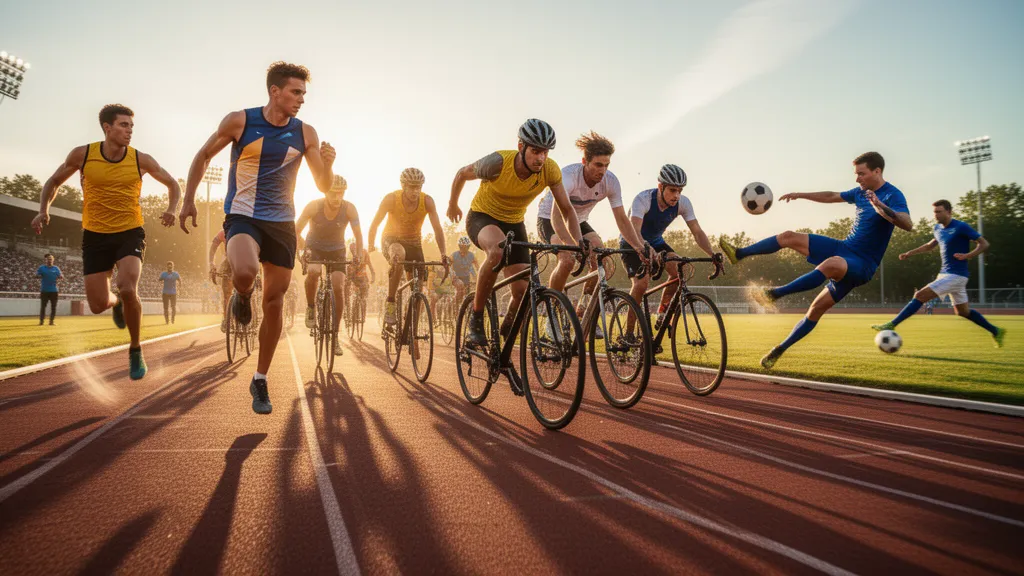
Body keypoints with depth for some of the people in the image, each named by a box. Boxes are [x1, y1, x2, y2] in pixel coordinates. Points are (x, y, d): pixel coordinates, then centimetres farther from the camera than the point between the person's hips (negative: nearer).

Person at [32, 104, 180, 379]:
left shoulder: (141, 160, -6)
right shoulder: (82, 155, -5)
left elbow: (173, 184, 9)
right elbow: (53, 182, 11)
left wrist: (171, 210, -10)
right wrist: (43, 210, -6)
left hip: (130, 233, -1)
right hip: (95, 235, 2)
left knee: (128, 289, -26)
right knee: (98, 305, -2)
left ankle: (136, 351, -4)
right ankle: (117, 302, 40)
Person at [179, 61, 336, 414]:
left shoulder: (305, 133, -2)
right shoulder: (239, 121, -7)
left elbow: (324, 187, 0)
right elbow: (204, 156, 6)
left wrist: (327, 164, -21)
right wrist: (189, 200, 1)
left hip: (282, 223, 3)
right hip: (242, 216, -2)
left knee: (274, 303, 4)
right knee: (245, 272, -34)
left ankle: (260, 382, 19)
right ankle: (242, 296, 6)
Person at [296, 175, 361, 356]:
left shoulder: (349, 208, -20)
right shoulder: (314, 206, -23)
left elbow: (358, 235, -19)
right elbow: (296, 231, -20)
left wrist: (358, 255, -36)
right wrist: (303, 249, -37)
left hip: (336, 250, 1)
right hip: (314, 248, -1)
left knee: (338, 288, -14)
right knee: (313, 272, -34)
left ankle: (335, 335, -3)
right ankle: (311, 307, -6)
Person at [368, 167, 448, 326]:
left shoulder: (427, 201, -21)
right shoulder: (391, 199, -24)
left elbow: (437, 229, -20)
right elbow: (374, 224, -20)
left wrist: (443, 253, -31)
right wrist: (370, 248, -31)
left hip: (413, 242, 3)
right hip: (391, 239, -3)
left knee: (417, 288, -5)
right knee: (399, 254, -40)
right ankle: (390, 303, -28)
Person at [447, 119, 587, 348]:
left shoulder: (550, 170, -20)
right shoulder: (498, 162, -28)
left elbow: (567, 209, -10)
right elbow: (462, 174, -8)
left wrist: (579, 240, -27)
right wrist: (452, 205, 8)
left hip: (514, 224, 4)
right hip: (481, 218, -4)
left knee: (523, 291, -10)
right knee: (498, 250, -40)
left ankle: (504, 335, 17)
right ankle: (476, 320, -25)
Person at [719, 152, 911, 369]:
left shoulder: (893, 196, -13)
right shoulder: (860, 192, 9)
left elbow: (908, 224, -32)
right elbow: (831, 196, 28)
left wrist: (880, 206, -45)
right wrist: (801, 195, 27)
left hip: (861, 264, -8)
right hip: (843, 248, 8)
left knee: (831, 264, -40)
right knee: (788, 237, -2)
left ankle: (775, 293, -39)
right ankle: (739, 254, 5)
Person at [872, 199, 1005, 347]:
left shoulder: (961, 227, -13)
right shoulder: (937, 228, 10)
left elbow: (984, 244, -12)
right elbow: (930, 245, 28)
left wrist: (968, 255, -28)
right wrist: (910, 252, 17)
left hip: (956, 275, -9)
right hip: (945, 273, 9)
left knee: (920, 296, -17)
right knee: (963, 311, 17)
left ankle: (891, 325, -18)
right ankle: (996, 331, 32)